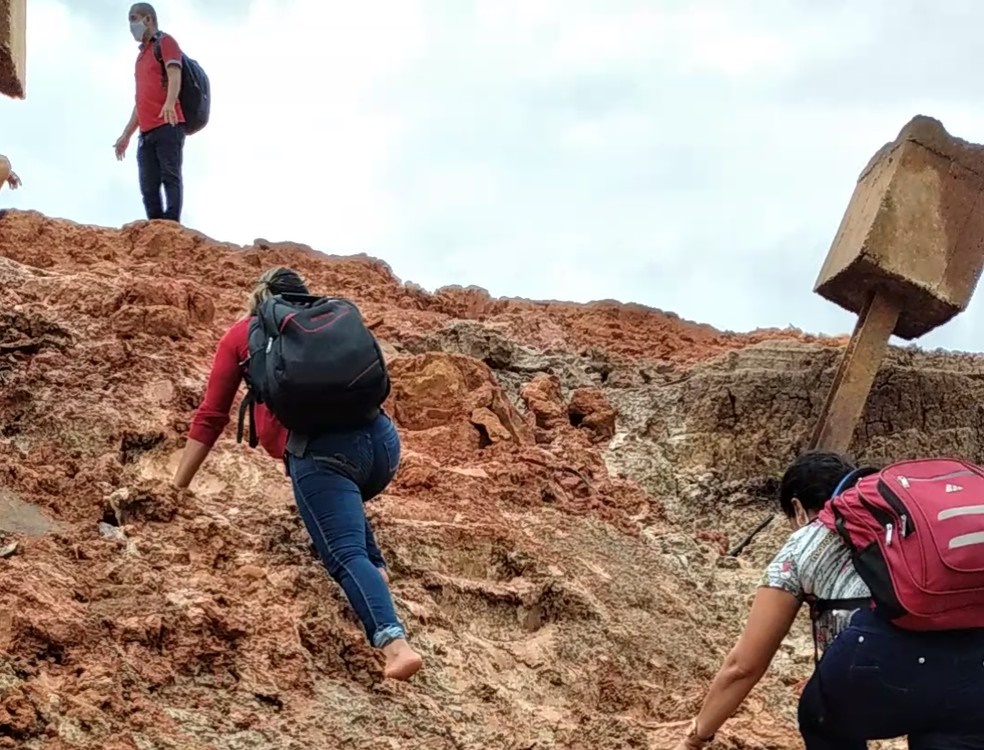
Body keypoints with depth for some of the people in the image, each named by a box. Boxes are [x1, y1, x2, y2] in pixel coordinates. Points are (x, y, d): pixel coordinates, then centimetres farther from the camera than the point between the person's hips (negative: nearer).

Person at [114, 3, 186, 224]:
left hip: (168, 126, -8)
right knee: (148, 187, -2)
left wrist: (170, 103, -35)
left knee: (170, 177, -16)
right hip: (147, 132, 8)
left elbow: (174, 74, -15)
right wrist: (126, 135, 28)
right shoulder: (142, 56, 28)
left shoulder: (165, 42, 5)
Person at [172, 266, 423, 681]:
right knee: (342, 501, 35)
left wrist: (176, 489, 28)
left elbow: (211, 416, 22)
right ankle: (375, 569, 12)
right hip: (383, 436, 5)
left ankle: (395, 644, -35)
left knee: (346, 556, -13)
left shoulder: (243, 333, 23)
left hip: (321, 447, -5)